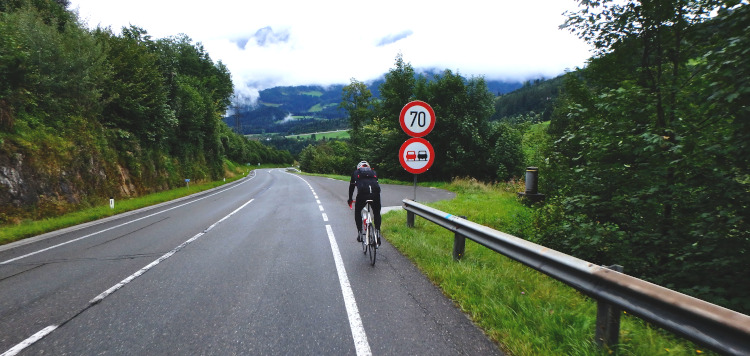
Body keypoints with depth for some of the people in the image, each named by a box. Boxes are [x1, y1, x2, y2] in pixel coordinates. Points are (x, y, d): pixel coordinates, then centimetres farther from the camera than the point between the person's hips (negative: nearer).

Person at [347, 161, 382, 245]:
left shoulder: (356, 173, 30)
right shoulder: (374, 172, 34)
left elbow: (351, 186, 38)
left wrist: (350, 199, 52)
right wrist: (373, 196, 57)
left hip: (362, 193, -1)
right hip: (375, 193, 1)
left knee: (357, 212, 24)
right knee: (377, 213, 25)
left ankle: (360, 233, 18)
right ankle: (377, 232, 14)